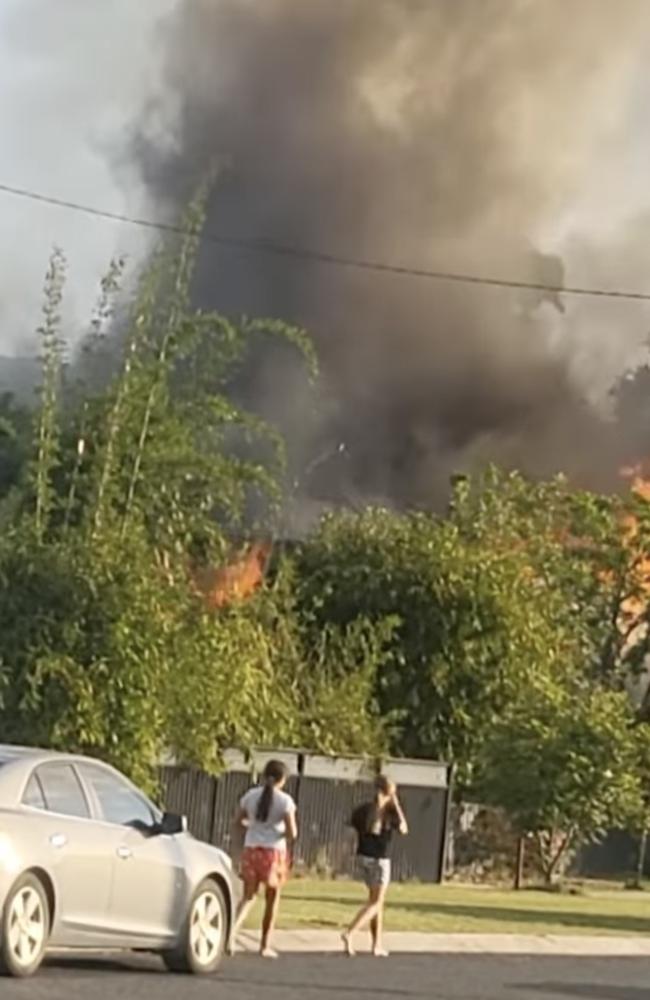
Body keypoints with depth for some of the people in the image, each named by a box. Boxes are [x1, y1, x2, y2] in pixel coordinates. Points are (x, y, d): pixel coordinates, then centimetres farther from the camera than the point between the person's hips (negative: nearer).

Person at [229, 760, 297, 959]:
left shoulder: (251, 795, 2)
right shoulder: (285, 800, -9)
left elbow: (238, 821, 8)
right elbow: (292, 832, -13)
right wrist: (288, 838, 8)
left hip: (251, 850, 3)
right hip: (274, 852, -3)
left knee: (248, 896, 9)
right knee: (272, 899, 12)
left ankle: (234, 929, -18)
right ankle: (265, 946, 17)